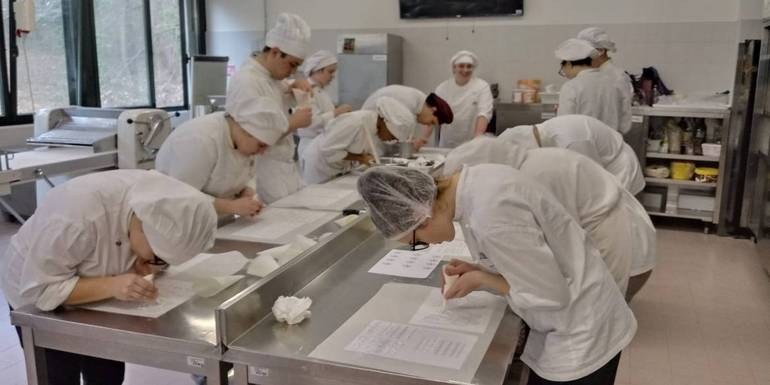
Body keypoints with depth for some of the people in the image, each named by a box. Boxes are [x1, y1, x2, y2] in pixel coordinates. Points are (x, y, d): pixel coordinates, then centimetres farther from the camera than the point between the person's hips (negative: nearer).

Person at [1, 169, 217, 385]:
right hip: (38, 301, -4)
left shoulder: (154, 199, -22)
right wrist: (111, 286, -42)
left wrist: (145, 265, -24)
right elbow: (40, 290, -32)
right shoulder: (79, 214, -40)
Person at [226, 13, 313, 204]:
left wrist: (296, 86, 4)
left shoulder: (270, 75, 8)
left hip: (284, 169, 9)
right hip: (262, 174, -9)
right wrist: (294, 123, -19)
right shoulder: (245, 82, -21)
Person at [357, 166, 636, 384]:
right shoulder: (476, 182, -5)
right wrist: (478, 271, -4)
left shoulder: (490, 216, -33)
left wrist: (480, 280, -14)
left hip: (582, 336, -8)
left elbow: (550, 294, -25)